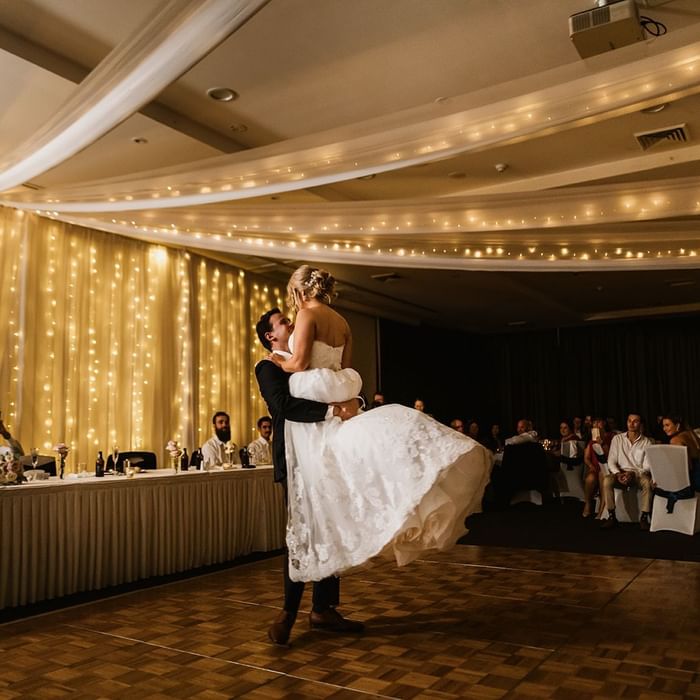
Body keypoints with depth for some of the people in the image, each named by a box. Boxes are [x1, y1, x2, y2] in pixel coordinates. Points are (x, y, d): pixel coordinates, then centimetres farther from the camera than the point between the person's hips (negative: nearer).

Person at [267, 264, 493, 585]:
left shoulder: (307, 315, -9)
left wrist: (277, 362, 3)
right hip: (332, 402, 7)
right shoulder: (342, 321, 14)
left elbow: (299, 363, -17)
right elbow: (344, 368, 15)